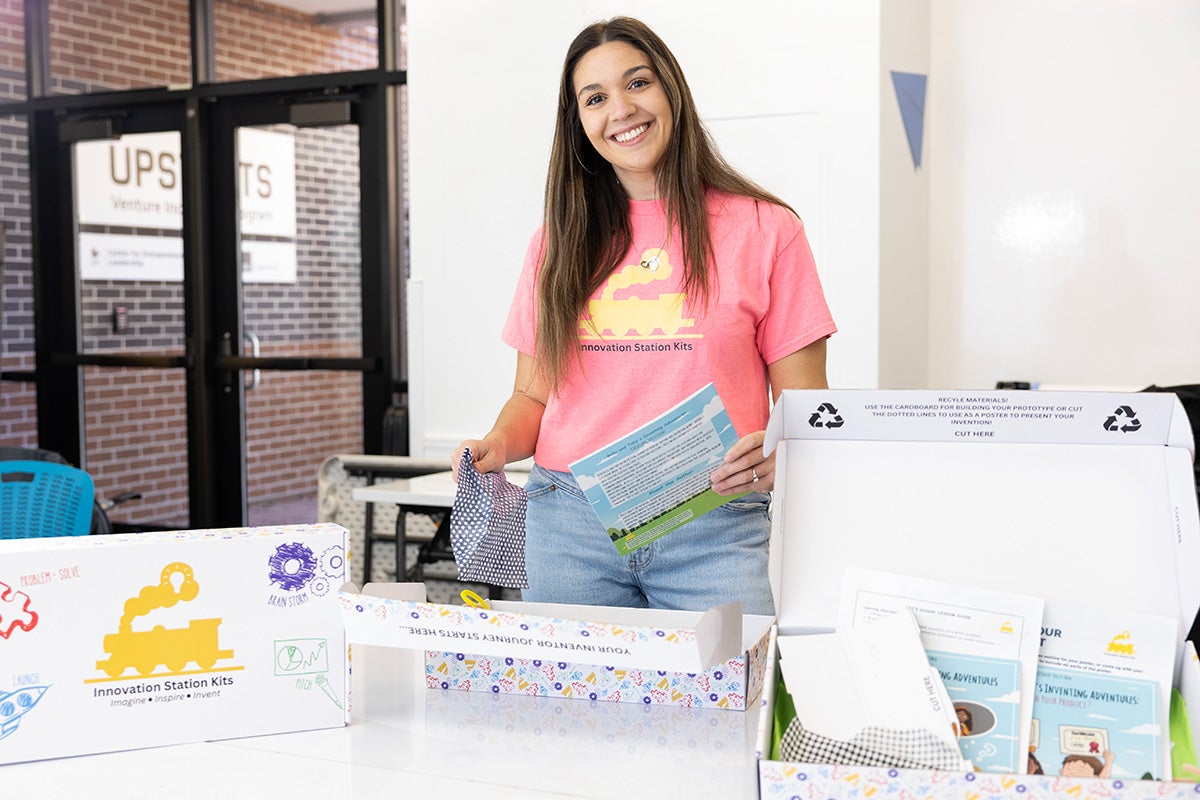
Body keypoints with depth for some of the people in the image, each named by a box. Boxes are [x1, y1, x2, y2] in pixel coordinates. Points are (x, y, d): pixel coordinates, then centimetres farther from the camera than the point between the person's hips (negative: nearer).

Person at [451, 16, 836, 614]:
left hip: (714, 531, -2)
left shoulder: (764, 228, 4)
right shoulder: (560, 240, 13)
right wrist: (499, 445, -5)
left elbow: (805, 402, 3)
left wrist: (778, 456, -18)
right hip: (567, 524, 3)